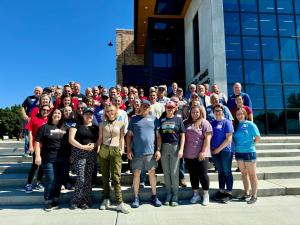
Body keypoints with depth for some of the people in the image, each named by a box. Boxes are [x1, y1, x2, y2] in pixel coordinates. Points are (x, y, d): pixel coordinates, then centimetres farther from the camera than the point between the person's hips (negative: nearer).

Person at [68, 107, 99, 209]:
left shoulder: (96, 127, 15)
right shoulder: (77, 125, 5)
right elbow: (71, 139, -4)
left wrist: (94, 145, -10)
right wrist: (83, 146, -14)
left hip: (92, 154, 3)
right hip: (79, 153, -3)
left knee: (88, 178, 5)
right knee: (80, 178, -9)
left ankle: (86, 201, 16)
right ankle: (75, 201, 10)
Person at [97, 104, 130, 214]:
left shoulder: (121, 124, 8)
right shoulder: (102, 124, 12)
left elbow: (122, 138, 9)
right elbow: (100, 138, 11)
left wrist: (122, 149, 0)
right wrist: (98, 149, 0)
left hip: (115, 150, -2)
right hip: (103, 150, 2)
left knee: (116, 177, -7)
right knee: (105, 176, 7)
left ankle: (119, 202, -4)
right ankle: (106, 199, 19)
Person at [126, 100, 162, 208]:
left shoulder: (154, 119, 7)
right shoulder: (134, 119, 6)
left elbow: (158, 136, 6)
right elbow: (129, 135, 5)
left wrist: (158, 149, -1)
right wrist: (128, 149, -2)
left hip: (151, 152, 1)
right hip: (136, 152, 0)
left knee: (152, 173, 7)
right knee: (136, 174, 7)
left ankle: (154, 196, 23)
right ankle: (136, 198, 20)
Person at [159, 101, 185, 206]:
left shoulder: (178, 119, 4)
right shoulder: (161, 119, 8)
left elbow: (182, 135, 2)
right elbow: (158, 134, 10)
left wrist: (181, 149, -6)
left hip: (175, 147, -2)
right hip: (164, 147, 2)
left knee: (174, 172, 2)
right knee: (166, 172, 9)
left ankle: (175, 195, 15)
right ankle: (168, 193, 23)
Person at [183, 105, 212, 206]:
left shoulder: (204, 123, -3)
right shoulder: (186, 123, 11)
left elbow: (207, 138, -10)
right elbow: (183, 137, 14)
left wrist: (203, 151, -16)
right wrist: (183, 150, 8)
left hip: (201, 155, -4)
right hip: (188, 155, 5)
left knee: (202, 175, 1)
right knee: (193, 175, 12)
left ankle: (206, 195, 18)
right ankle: (196, 194, 26)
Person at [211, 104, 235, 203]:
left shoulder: (227, 122, -6)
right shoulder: (212, 123, 12)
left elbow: (229, 139, -13)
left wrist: (219, 149, -14)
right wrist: (211, 148, 4)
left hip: (225, 151, -5)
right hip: (215, 151, 5)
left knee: (227, 172, 3)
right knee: (220, 172, 15)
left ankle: (229, 193, 14)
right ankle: (221, 191, 25)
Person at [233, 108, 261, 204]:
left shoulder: (250, 124, -6)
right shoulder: (236, 125, 8)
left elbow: (258, 138, -6)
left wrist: (251, 144, 3)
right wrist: (238, 145, 3)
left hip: (249, 152, -5)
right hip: (239, 152, 6)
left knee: (252, 174, 3)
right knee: (244, 173, 13)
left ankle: (254, 196, 11)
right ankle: (247, 194, 25)